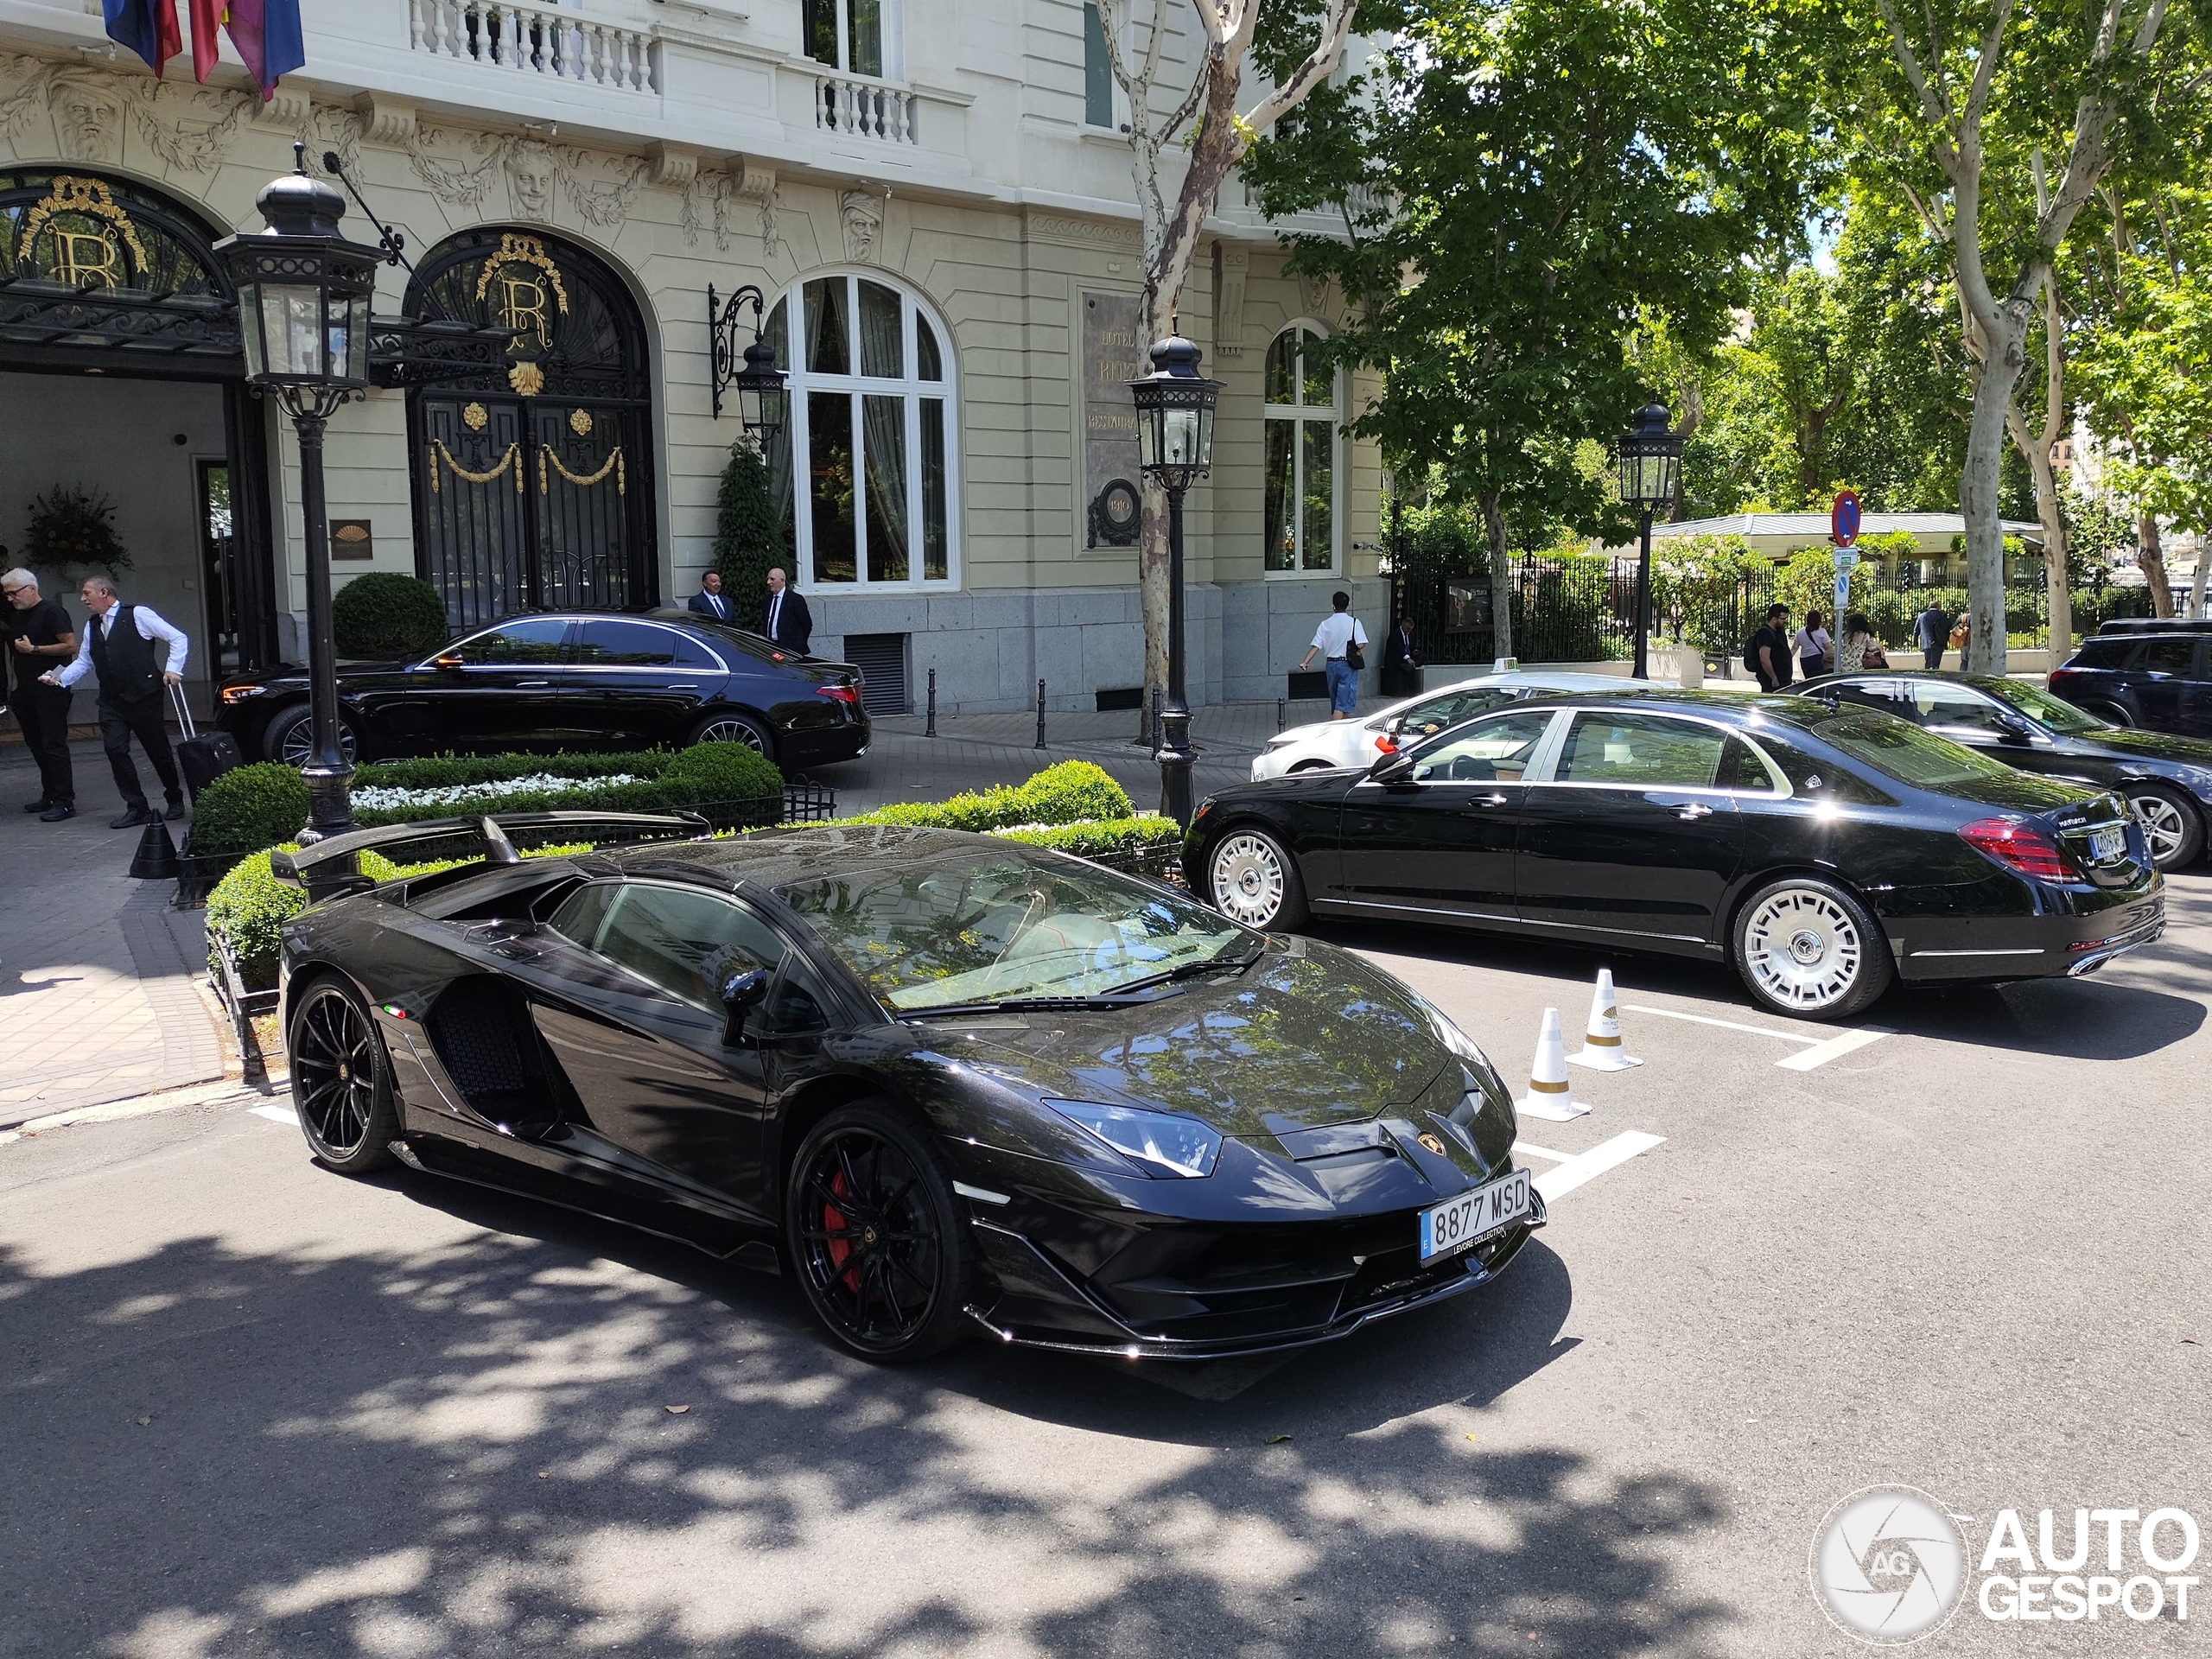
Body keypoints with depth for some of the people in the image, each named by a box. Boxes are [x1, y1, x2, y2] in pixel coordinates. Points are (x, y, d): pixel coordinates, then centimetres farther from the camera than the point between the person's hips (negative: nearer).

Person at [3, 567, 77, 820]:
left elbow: (71, 646, -16)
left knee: (54, 746, -10)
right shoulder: (15, 616, 16)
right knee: (36, 745, 12)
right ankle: (49, 797, 19)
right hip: (26, 691, 9)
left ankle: (64, 802, -10)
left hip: (51, 690, -9)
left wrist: (34, 649, -17)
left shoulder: (51, 612, -8)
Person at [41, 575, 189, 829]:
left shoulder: (138, 615, -5)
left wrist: (173, 669, -12)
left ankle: (175, 800, 24)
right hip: (111, 701, 6)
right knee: (115, 750, -8)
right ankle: (137, 808, -2)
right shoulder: (92, 626, 15)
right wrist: (60, 677, 4)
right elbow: (84, 661, 20)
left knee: (158, 750, 3)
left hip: (144, 696, -5)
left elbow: (178, 638, -4)